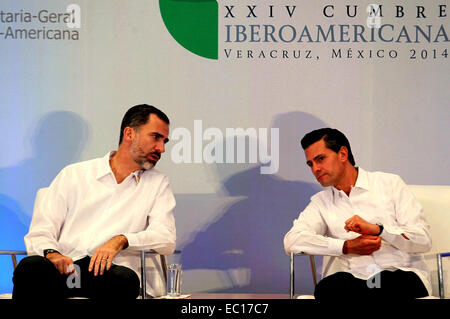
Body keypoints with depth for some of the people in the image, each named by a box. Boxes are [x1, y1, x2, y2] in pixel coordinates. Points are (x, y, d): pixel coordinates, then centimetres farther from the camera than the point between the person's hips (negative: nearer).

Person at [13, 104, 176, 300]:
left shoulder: (158, 184, 21)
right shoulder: (74, 174, 20)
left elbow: (167, 240, 5)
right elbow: (41, 230, 12)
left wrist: (121, 241, -13)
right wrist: (51, 253, -11)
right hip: (65, 266, 0)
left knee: (125, 278, -38)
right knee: (31, 266, -36)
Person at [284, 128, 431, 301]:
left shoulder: (389, 183, 12)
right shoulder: (321, 202, 19)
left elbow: (423, 240, 4)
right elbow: (291, 241, 0)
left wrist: (377, 229, -11)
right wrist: (347, 247, -9)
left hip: (400, 274, -1)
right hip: (351, 278, 1)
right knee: (328, 286, -34)